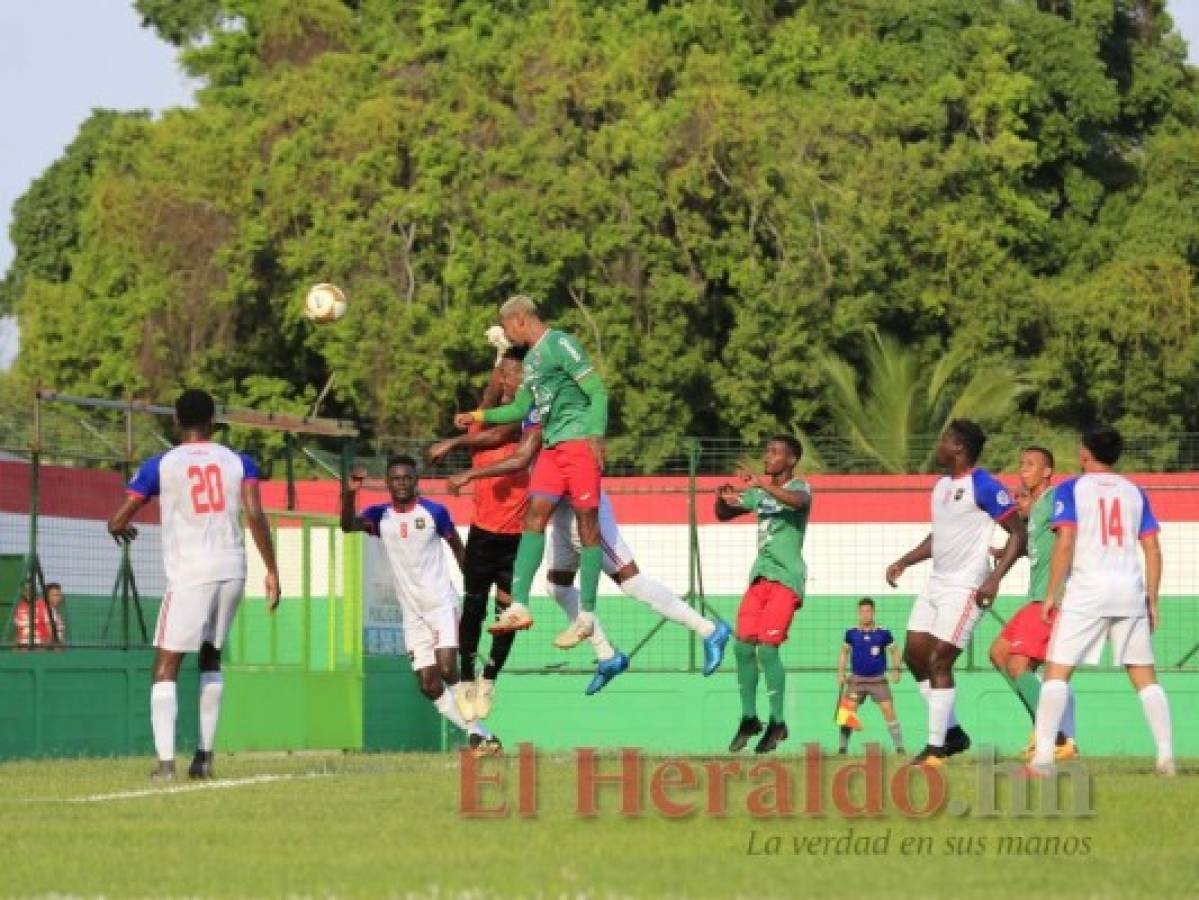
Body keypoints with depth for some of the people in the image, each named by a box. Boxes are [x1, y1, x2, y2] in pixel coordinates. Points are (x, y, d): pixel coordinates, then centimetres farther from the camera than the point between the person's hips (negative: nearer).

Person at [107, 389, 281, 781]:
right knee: (211, 656, 21)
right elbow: (255, 516, -5)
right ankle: (204, 756, 16)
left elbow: (117, 521, 1)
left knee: (166, 667, -1)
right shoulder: (238, 462, 6)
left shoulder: (160, 466, 0)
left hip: (189, 576, -4)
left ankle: (165, 761, -16)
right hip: (232, 572, 4)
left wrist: (122, 530, 25)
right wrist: (272, 570, -1)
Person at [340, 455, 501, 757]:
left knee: (447, 670, -20)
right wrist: (350, 493, -35)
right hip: (411, 613, 4)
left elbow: (458, 548, 6)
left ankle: (481, 736, -13)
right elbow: (348, 525, -17)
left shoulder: (434, 511, -4)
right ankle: (479, 735, 9)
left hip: (441, 604, -4)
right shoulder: (380, 516, 1)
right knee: (428, 685, 0)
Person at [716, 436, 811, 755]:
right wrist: (722, 497, 1)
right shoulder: (759, 493, 16)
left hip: (786, 577, -7)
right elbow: (723, 515, 24)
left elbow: (798, 500, -29)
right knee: (743, 646, 1)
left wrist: (761, 484, -40)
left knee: (767, 648, -15)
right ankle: (749, 719, 13)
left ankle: (777, 723, -4)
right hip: (760, 576, 7)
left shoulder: (800, 487, -5)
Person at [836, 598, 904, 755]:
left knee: (889, 710, -9)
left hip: (878, 680, -1)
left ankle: (899, 747, -3)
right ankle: (842, 747, 4)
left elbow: (894, 651, 7)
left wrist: (896, 669, -5)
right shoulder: (851, 634, 1)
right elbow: (844, 652, 13)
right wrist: (840, 673, 6)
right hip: (857, 680, 1)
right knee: (848, 712, -6)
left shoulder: (883, 633, -3)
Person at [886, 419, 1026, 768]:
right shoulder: (942, 486, 13)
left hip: (965, 588, -10)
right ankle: (953, 732, 18)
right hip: (937, 583, 10)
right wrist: (904, 562, 17)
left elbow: (1018, 533, -15)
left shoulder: (983, 485, -14)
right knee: (914, 655, 8)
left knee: (939, 661, -12)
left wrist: (995, 579, -22)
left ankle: (936, 746, -5)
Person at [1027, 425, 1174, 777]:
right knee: (1145, 676, 10)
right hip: (1131, 590, 4)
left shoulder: (1071, 489, 1)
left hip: (1087, 590, -4)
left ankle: (1043, 758, -13)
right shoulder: (1135, 493, 13)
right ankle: (1166, 757, 5)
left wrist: (1051, 594, -5)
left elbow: (1065, 544, -9)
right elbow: (1153, 551, 9)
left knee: (1057, 672, -2)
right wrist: (1152, 601, 14)